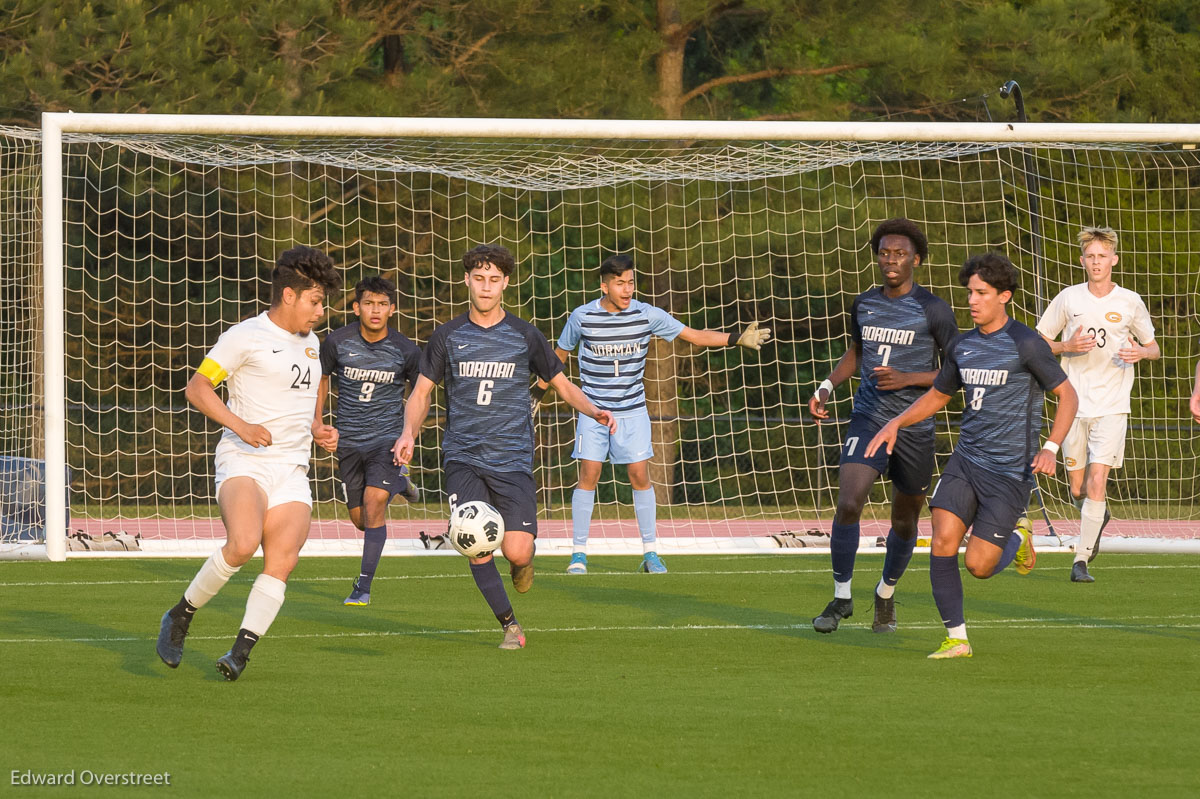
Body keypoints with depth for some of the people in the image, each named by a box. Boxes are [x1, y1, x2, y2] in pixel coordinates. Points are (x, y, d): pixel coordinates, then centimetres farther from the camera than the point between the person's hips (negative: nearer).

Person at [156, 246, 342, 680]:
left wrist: (317, 430, 14)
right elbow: (197, 387, -6)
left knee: (282, 560, -13)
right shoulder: (246, 337, -4)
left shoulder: (310, 343, 19)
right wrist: (241, 426, -17)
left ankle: (240, 652, -12)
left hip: (292, 469, 7)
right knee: (243, 544, -28)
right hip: (243, 463, -7)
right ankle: (180, 616, -7)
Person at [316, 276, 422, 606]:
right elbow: (321, 380, 11)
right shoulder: (337, 342, -8)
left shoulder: (406, 351, -9)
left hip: (387, 439, -2)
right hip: (349, 440, 2)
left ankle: (363, 587, -11)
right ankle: (398, 481, 42)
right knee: (361, 520, 8)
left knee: (374, 502, -20)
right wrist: (318, 424, 2)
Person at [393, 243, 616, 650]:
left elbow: (562, 384, 14)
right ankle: (510, 626, 1)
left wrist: (594, 411, -4)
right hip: (463, 459, 1)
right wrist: (409, 433, -6)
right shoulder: (447, 337, 7)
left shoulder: (524, 336, 5)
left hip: (512, 460, -1)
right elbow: (421, 392, 12)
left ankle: (525, 558, 25)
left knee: (516, 553, -13)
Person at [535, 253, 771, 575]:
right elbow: (559, 355, 9)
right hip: (593, 408, -1)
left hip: (632, 410, 1)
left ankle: (650, 553, 5)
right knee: (589, 476, -7)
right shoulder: (582, 317, -8)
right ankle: (579, 554, 1)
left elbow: (695, 336, 0)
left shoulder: (648, 315, -6)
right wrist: (538, 392, 16)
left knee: (640, 476, -3)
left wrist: (737, 339, -11)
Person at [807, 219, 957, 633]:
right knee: (848, 503, -19)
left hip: (915, 427, -2)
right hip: (868, 420, 2)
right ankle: (841, 596, -4)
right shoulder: (864, 303, 7)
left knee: (905, 521, 10)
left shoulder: (933, 310, -5)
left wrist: (907, 379, -16)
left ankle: (886, 595, 36)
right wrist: (827, 386, 8)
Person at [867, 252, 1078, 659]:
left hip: (1009, 472, -5)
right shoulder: (962, 346, 9)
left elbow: (1067, 395, -4)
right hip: (966, 460, 5)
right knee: (943, 542, -14)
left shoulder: (1025, 344, -9)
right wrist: (896, 423, 9)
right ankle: (956, 638, -3)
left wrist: (1050, 448, -17)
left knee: (979, 566, -6)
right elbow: (937, 395, 25)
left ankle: (1017, 541, 29)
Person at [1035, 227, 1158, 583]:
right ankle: (1099, 516, 41)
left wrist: (1140, 352, -10)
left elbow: (1154, 348, 14)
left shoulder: (1130, 302, 2)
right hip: (1074, 403, 2)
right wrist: (1067, 347, -10)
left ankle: (1081, 560, -11)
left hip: (1112, 406, -2)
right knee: (1077, 489, 6)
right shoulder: (1068, 299, 2)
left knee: (1096, 482, -15)